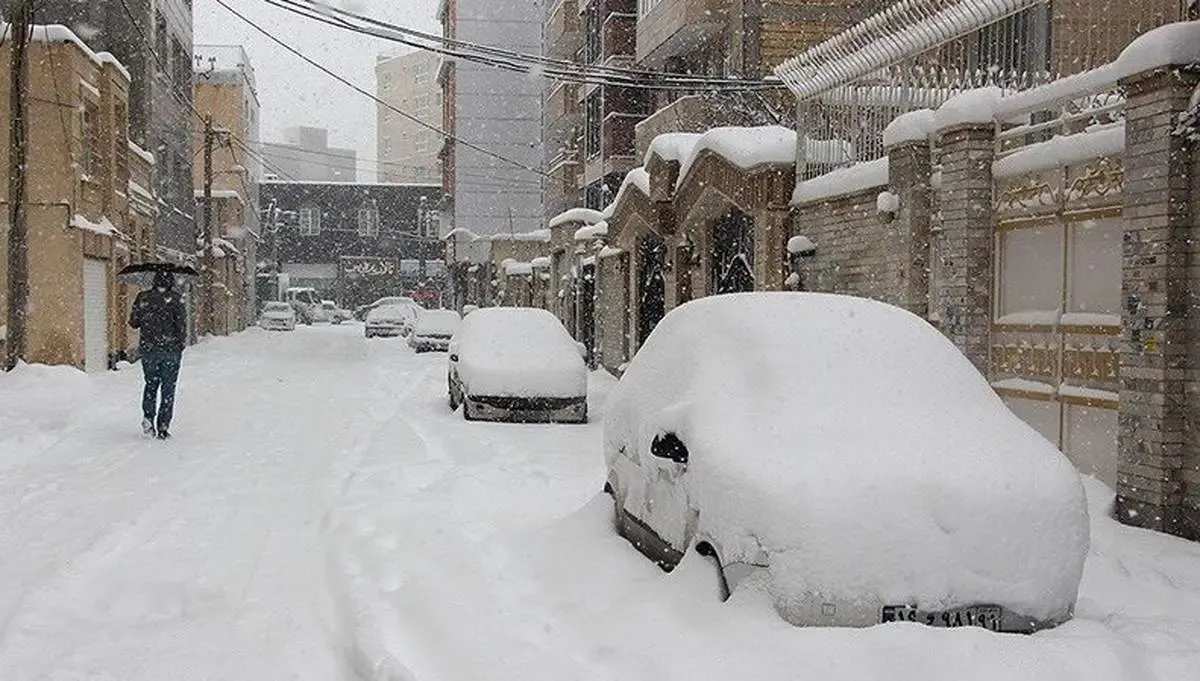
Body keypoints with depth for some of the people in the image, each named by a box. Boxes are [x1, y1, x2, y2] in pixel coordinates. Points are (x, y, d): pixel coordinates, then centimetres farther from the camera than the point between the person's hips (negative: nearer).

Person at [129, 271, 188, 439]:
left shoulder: (143, 297, 1)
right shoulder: (175, 299, -6)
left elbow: (134, 322, 4)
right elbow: (182, 323, -10)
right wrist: (181, 344, 3)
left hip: (148, 349, 2)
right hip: (171, 349, -2)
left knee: (151, 384, 19)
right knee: (168, 388, 6)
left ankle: (148, 416, -1)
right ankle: (163, 427, 3)